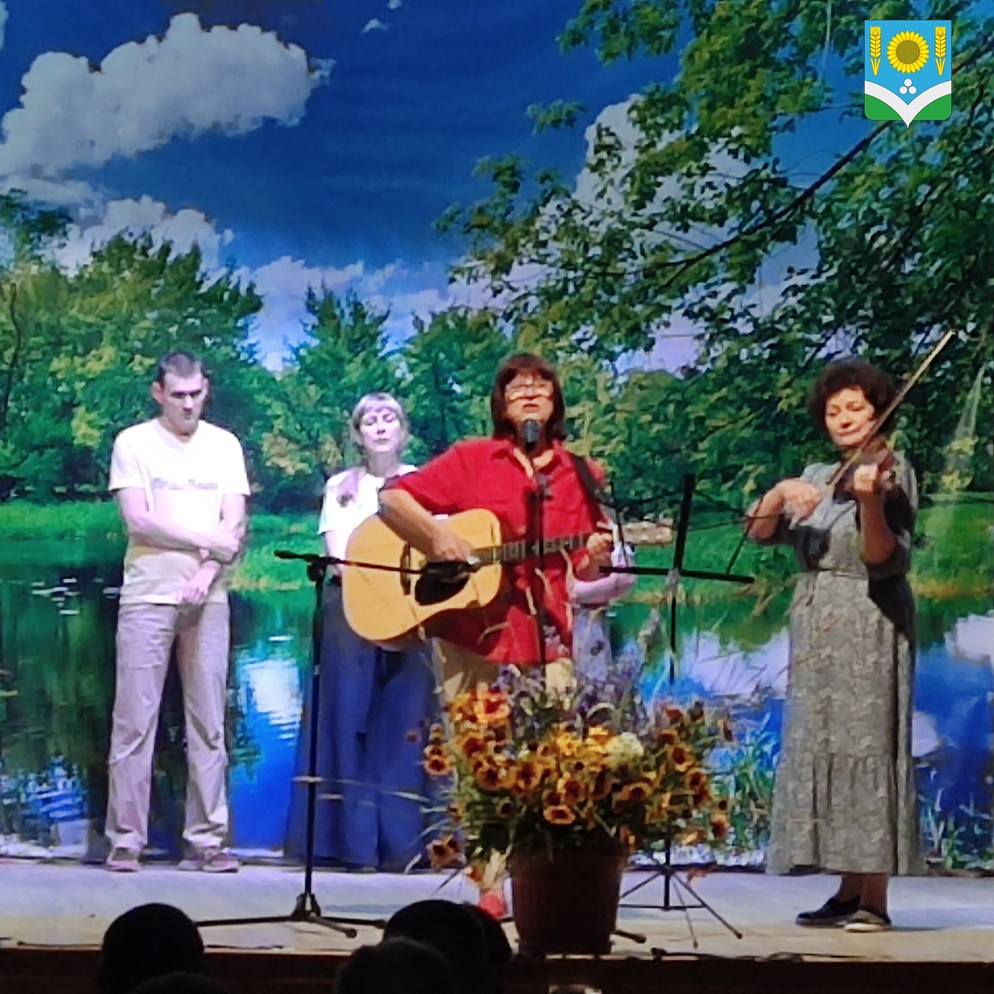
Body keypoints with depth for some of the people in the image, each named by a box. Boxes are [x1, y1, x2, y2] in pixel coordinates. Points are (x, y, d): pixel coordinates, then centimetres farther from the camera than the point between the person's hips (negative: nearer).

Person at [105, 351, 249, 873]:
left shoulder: (224, 446, 12)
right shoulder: (134, 443, 3)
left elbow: (234, 524, 4)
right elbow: (138, 521, -7)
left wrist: (206, 573, -13)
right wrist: (208, 542, -7)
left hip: (207, 599, 3)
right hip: (148, 596, -3)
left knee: (209, 725, 1)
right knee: (134, 722, -4)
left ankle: (206, 840, 3)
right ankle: (125, 840, 0)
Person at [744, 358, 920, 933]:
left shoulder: (892, 474, -5)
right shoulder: (819, 477, 14)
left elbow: (882, 558, -17)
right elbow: (759, 532, 6)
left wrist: (870, 502, -34)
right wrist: (781, 494, -13)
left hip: (868, 632, -7)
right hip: (816, 631, 7)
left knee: (865, 748, -10)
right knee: (823, 753, 6)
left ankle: (875, 898, -11)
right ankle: (849, 890, 10)